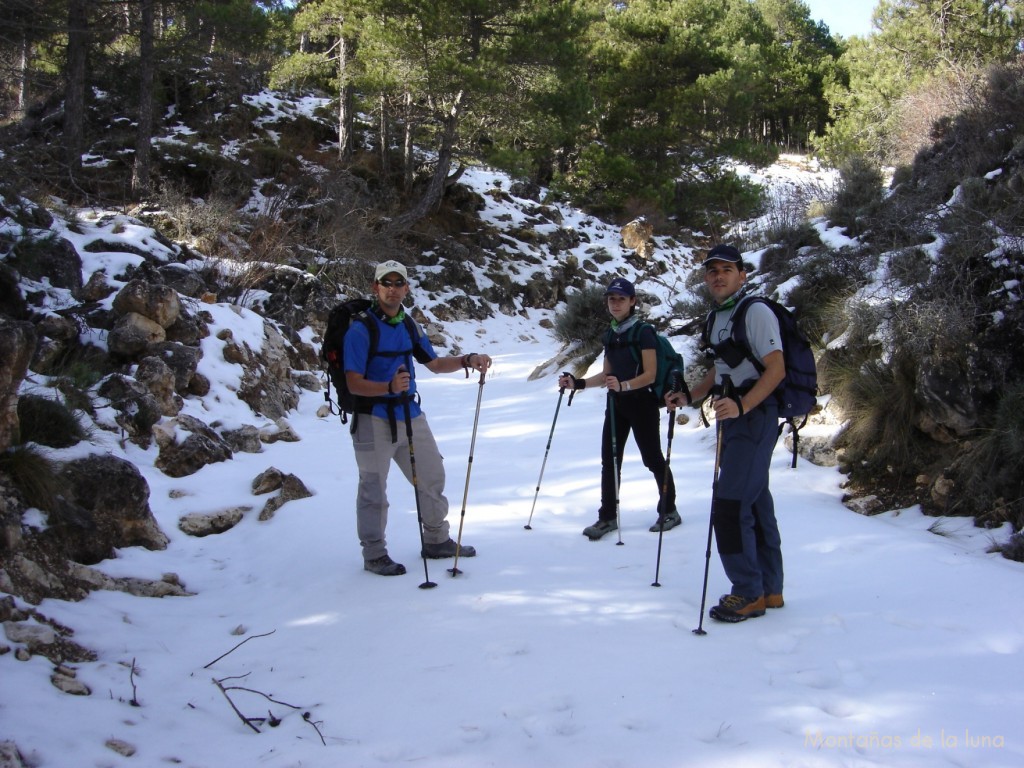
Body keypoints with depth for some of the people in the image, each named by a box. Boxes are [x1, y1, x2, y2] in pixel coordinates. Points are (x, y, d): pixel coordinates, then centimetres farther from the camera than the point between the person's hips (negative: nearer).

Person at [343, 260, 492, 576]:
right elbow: (354, 384, -17)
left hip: (410, 415, 7)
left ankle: (437, 541, 31)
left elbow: (434, 364, 17)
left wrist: (467, 360, 0)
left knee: (432, 477, 14)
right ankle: (374, 554, 15)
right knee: (374, 488, 1)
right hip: (374, 419, -7)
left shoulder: (409, 327, 9)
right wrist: (389, 387, -34)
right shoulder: (361, 329, -13)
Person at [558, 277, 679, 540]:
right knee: (609, 460, 2)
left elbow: (650, 375, -16)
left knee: (652, 459, 4)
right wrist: (578, 383, 4)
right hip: (616, 403, 6)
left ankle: (669, 511, 20)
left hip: (641, 403, -6)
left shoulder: (643, 332, -10)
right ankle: (607, 517, 7)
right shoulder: (611, 335, 11)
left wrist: (623, 385, -32)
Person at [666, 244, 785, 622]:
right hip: (733, 417, 9)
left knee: (729, 506, -11)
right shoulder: (717, 317, 15)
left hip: (754, 417, -9)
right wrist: (689, 397, 16)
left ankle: (749, 593, -2)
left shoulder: (755, 311, -13)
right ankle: (769, 589, 22)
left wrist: (742, 405, -31)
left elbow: (776, 369, -20)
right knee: (754, 504, 14)